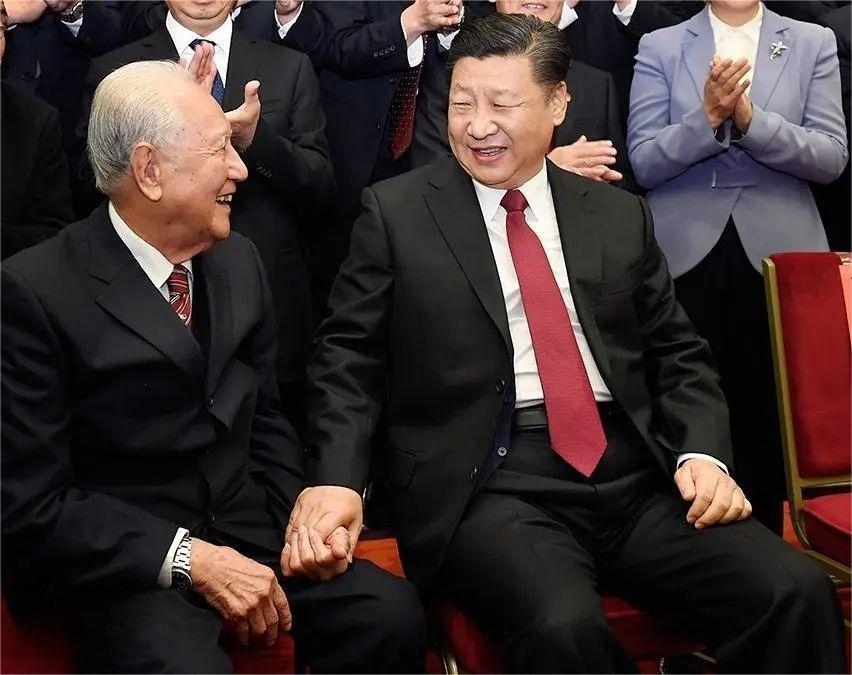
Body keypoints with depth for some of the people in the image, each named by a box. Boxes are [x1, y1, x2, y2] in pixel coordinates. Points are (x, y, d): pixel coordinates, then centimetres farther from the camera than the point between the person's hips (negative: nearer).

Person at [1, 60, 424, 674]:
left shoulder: (240, 261, 7)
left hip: (250, 530, 5)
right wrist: (190, 559, -18)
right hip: (129, 561, -5)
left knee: (393, 614, -18)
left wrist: (298, 516, -1)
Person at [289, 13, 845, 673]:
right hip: (488, 484, -3)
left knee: (798, 592, -19)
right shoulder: (397, 212, 6)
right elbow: (348, 359, 4)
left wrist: (701, 452, -2)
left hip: (636, 474, 3)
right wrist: (337, 478, -12)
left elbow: (677, 353, 16)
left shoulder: (619, 214, 14)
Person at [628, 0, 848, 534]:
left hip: (778, 256, 1)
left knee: (767, 412, 4)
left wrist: (750, 118, -16)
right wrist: (707, 117, -18)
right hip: (685, 259, 0)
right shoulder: (660, 47, 6)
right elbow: (643, 164, -2)